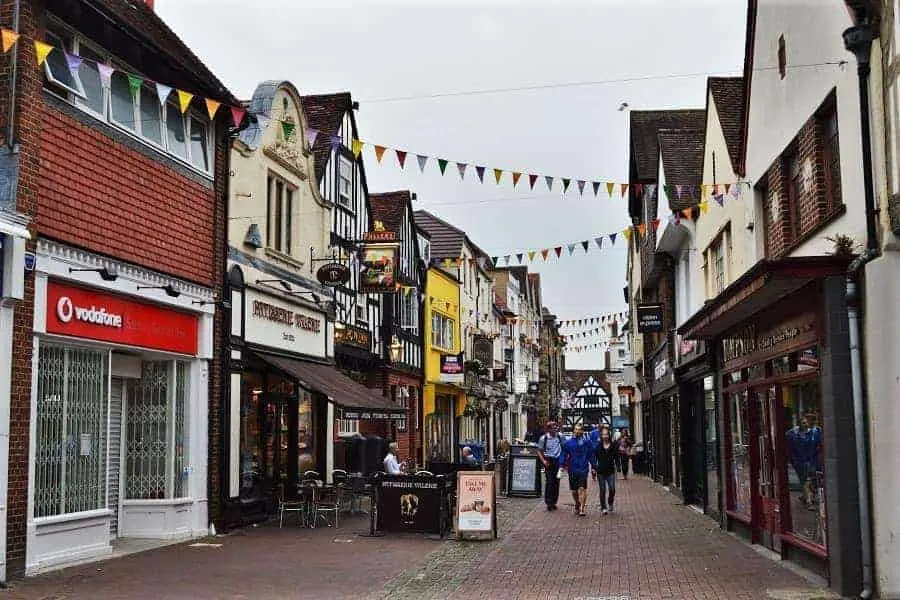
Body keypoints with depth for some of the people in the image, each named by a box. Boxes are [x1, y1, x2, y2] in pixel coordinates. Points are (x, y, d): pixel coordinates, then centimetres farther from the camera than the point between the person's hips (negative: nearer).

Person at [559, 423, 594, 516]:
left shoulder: (587, 442, 2)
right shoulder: (568, 443, 4)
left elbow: (591, 455, 6)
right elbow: (564, 454, 8)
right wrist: (563, 465, -1)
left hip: (583, 469, -2)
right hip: (572, 469, 2)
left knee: (582, 489, -14)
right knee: (574, 491, 11)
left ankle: (581, 508, -14)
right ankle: (577, 505, 33)